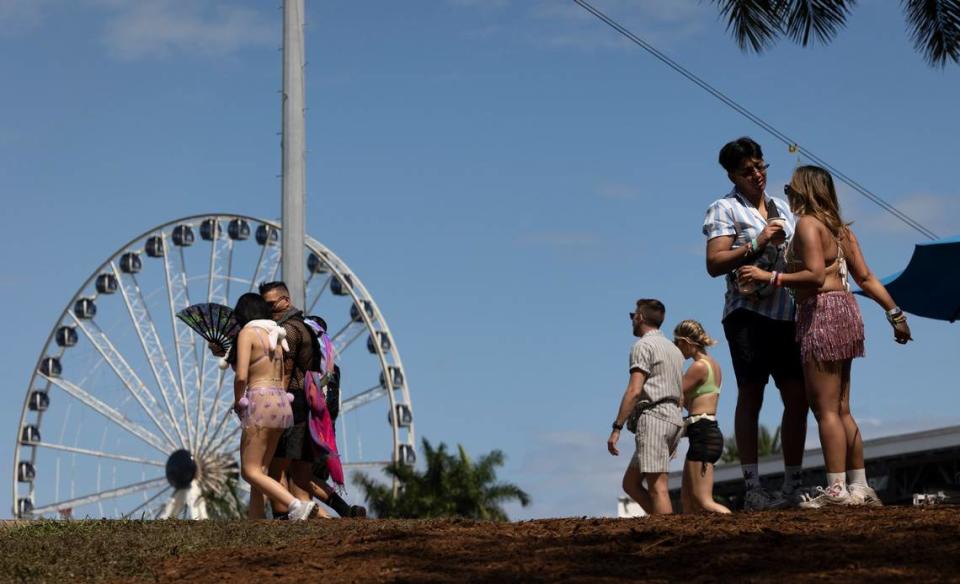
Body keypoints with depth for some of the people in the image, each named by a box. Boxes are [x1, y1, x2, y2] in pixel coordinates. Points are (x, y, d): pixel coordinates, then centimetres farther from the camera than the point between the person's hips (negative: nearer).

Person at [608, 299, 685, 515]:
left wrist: (617, 427, -15)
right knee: (630, 483, 10)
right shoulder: (674, 349, 24)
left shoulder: (643, 345, -3)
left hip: (653, 417, -9)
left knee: (657, 487, -12)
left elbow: (634, 391, -14)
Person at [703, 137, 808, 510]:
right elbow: (714, 263, -9)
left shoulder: (781, 208, 21)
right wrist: (756, 243, -17)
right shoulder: (724, 209, 1)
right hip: (748, 311, -6)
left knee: (797, 397, 2)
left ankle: (793, 486, 8)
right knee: (751, 396, -7)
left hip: (786, 313, 6)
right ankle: (752, 489, -7)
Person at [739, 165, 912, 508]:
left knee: (825, 407, -8)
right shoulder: (840, 228, 18)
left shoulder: (807, 223, -9)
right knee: (841, 409, 12)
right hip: (845, 310, 9)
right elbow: (866, 278, 14)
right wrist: (895, 313, 16)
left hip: (821, 312, -9)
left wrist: (770, 277, -16)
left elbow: (816, 275, -20)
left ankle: (836, 489, -10)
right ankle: (859, 487, 13)